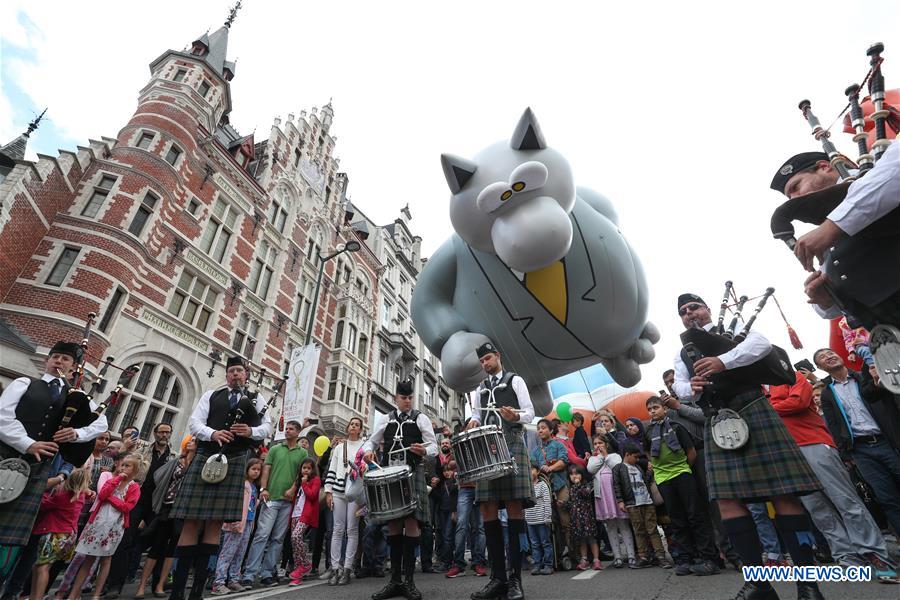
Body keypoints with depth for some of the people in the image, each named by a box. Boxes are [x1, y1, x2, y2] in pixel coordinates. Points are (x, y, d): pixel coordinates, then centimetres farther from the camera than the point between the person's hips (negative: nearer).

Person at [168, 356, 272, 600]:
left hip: (235, 461, 0)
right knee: (192, 520, -2)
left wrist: (251, 431, -12)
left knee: (216, 522, 0)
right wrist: (212, 433, -14)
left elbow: (267, 428, 8)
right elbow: (195, 421, 5)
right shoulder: (210, 395, 17)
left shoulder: (256, 398, 15)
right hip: (205, 457, 1)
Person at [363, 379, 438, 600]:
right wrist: (367, 451, -6)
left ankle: (408, 579, 2)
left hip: (412, 474, -3)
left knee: (411, 522, -8)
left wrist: (424, 451, -25)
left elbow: (434, 446, -2)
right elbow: (372, 440, 17)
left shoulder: (420, 418, 3)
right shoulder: (386, 420, 14)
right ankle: (395, 579, 16)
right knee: (392, 524, 6)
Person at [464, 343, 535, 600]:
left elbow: (530, 412, 3)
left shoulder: (514, 380, 8)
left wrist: (515, 417, -19)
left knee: (514, 507, -8)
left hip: (511, 444, -5)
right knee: (487, 509, 0)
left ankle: (515, 579, -2)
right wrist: (474, 421, 4)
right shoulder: (481, 388, 25)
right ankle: (498, 577, 7)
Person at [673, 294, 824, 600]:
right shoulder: (683, 353, 21)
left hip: (752, 410, -3)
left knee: (783, 493, -6)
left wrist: (723, 361, -23)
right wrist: (691, 386, -14)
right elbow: (679, 386, 10)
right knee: (727, 499, -4)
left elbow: (761, 343, -9)